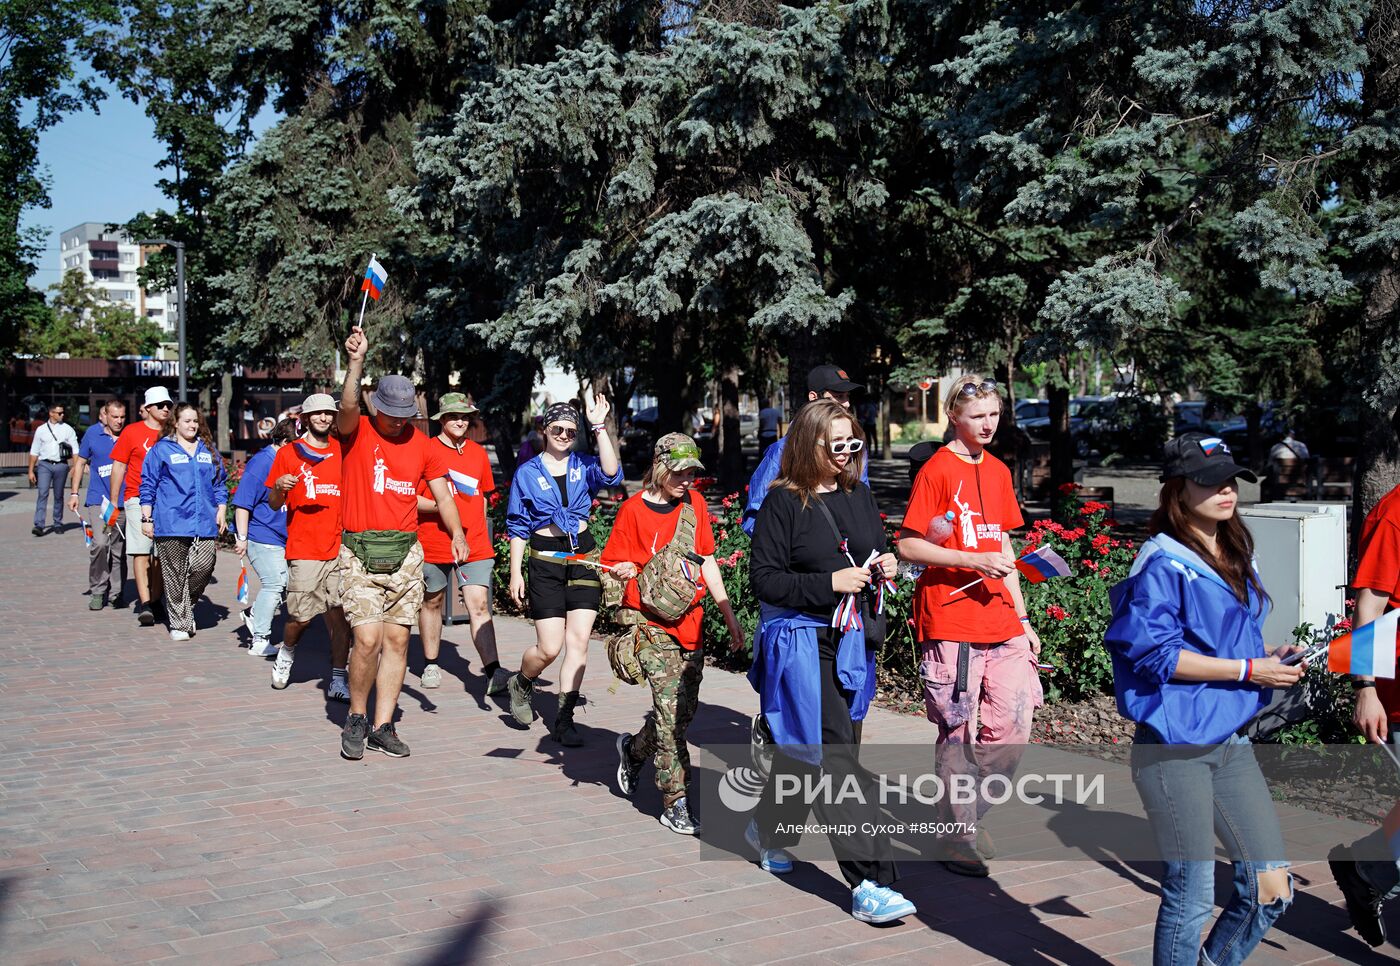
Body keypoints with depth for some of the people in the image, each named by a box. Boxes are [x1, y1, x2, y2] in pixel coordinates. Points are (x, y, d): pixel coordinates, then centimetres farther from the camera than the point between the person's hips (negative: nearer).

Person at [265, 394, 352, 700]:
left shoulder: (342, 451, 12)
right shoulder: (288, 453, 5)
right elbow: (274, 504, 7)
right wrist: (279, 487, -13)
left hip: (340, 546, 2)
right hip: (303, 548, -2)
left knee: (340, 614, -5)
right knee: (301, 615, -4)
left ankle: (338, 678, 3)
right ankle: (287, 652, 27)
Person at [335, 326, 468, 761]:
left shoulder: (423, 445, 7)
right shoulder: (355, 432, -2)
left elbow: (443, 496, 10)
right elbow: (348, 405, -25)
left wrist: (457, 533, -4)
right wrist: (356, 361, -39)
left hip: (405, 553, 4)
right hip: (359, 552, -4)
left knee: (397, 639, 4)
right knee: (368, 638, -12)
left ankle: (383, 726, 14)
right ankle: (356, 719, 9)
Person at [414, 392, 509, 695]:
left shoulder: (478, 453, 10)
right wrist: (439, 505, -21)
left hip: (474, 545, 2)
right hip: (434, 543, -2)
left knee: (479, 606, -9)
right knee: (432, 602, 14)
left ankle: (493, 672, -15)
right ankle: (431, 665, 29)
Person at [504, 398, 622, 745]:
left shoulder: (583, 466, 6)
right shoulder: (528, 472, 3)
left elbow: (611, 472, -18)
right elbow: (518, 526, 4)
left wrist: (600, 426, -17)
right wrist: (515, 573, -1)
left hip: (584, 557, 2)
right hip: (546, 561, -2)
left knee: (579, 641, -2)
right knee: (549, 647, -6)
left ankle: (564, 719, 7)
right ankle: (521, 684, 27)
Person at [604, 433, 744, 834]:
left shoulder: (694, 504, 9)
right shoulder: (634, 510, -6)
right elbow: (613, 568, -3)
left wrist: (730, 616, 14)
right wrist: (622, 571, -27)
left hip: (690, 619, 5)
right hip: (651, 623, -5)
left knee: (686, 709, 8)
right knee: (670, 708, -12)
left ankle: (634, 749, 36)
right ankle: (675, 803, -5)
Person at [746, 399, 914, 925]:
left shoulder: (859, 495, 9)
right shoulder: (783, 502, -9)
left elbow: (877, 552, 23)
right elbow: (764, 578, -12)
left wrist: (885, 566, -1)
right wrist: (830, 582, -20)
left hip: (851, 641, 7)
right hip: (802, 640, -7)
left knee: (807, 747, 19)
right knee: (837, 758, -12)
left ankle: (768, 829, 42)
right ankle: (870, 882, -12)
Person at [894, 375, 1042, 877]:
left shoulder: (998, 471, 14)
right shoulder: (937, 471, -7)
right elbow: (908, 546, -11)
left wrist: (1022, 618, 17)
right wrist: (974, 560, -19)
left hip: (1000, 623, 7)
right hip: (950, 623, -6)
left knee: (1012, 727, 4)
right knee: (959, 733, 0)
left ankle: (972, 814, 24)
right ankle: (961, 837, 13)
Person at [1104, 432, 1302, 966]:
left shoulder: (1236, 561, 15)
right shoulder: (1162, 564, -11)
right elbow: (1156, 655, -18)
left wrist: (1271, 660, 4)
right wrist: (1248, 670, -15)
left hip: (1231, 741, 8)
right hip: (1175, 747, -8)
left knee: (1272, 889, 7)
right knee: (1191, 897, -1)